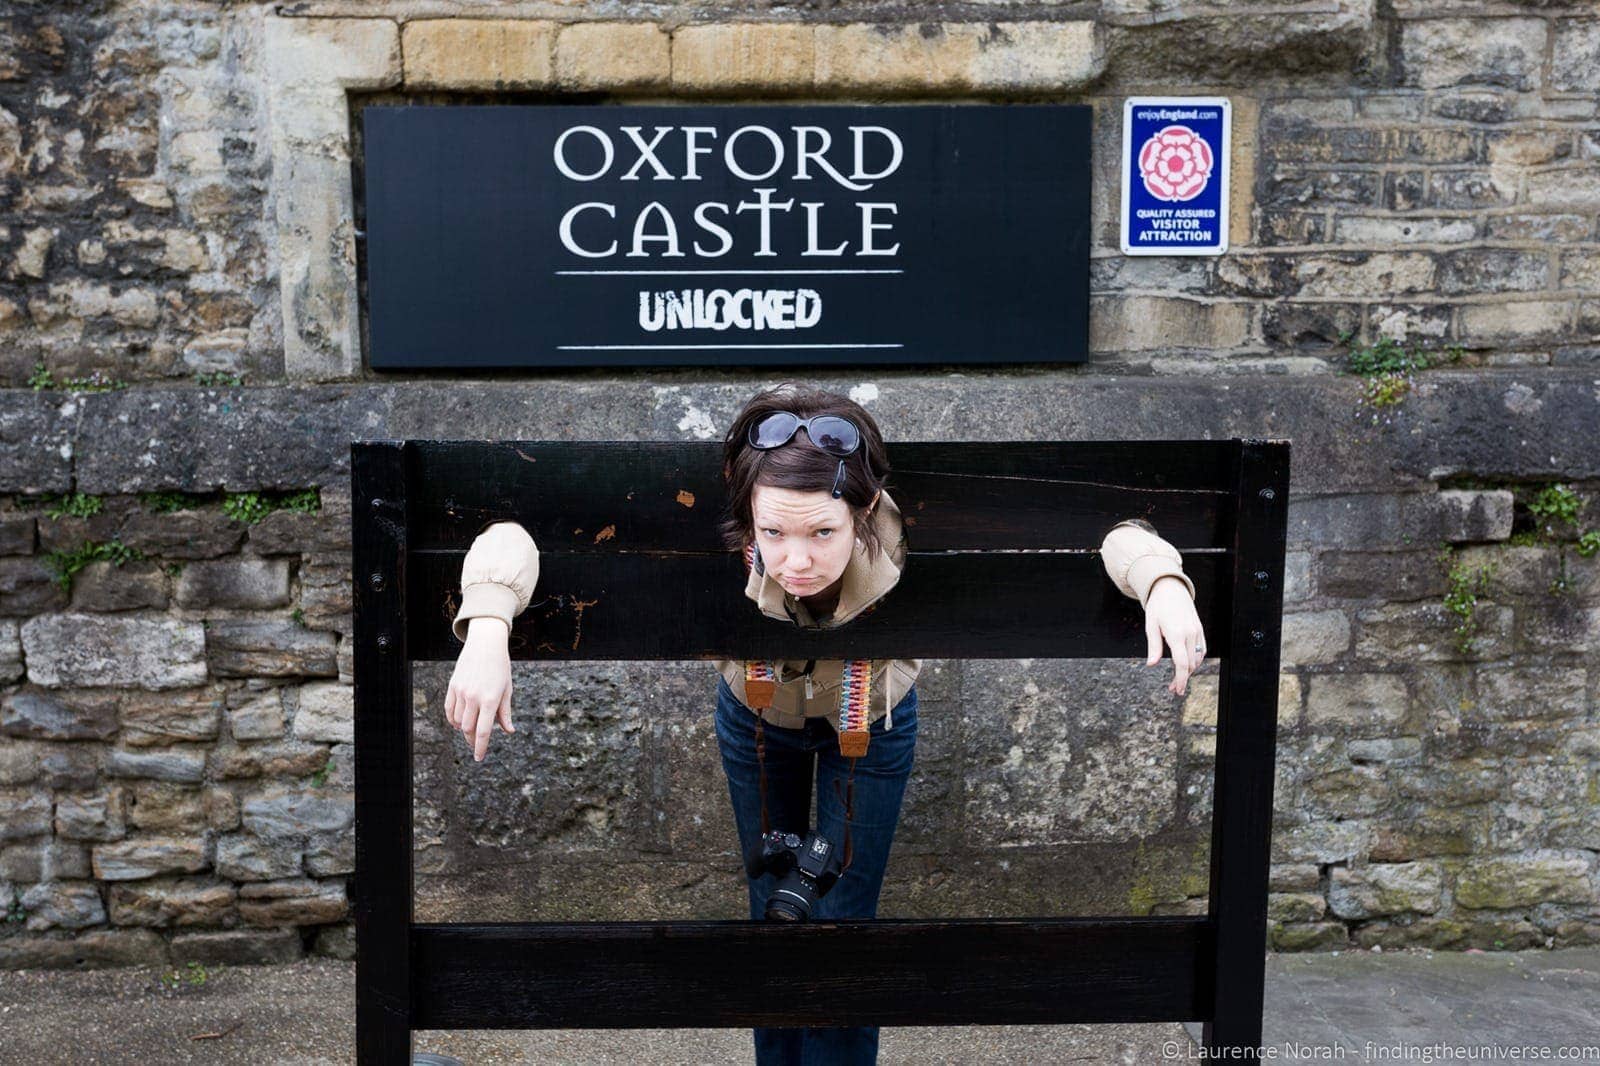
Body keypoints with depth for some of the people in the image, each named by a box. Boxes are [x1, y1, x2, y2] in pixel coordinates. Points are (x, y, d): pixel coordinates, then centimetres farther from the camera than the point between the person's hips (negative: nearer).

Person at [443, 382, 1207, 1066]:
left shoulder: (913, 539, -43)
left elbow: (1105, 537, -38)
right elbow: (519, 538, -38)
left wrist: (1161, 580, -58)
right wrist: (487, 628, -57)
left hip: (872, 724, -1)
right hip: (756, 718, 1)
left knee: (844, 923, 4)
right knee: (771, 910, 16)